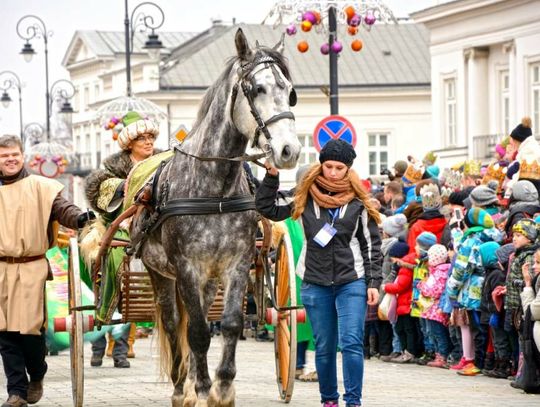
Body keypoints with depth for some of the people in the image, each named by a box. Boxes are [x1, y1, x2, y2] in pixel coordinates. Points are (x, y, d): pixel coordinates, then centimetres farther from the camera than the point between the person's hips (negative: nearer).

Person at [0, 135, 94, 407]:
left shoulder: (40, 187, 3)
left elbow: (62, 209, -7)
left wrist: (79, 218, -26)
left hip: (31, 269, -2)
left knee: (30, 328, -5)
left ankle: (37, 376, 22)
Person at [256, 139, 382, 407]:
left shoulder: (358, 202, 1)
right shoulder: (304, 198, 4)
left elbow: (371, 244, 3)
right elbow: (267, 208, 9)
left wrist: (373, 282, -3)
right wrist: (271, 176, 0)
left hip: (351, 283, -2)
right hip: (315, 284, 2)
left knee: (351, 343, -12)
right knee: (324, 347, 9)